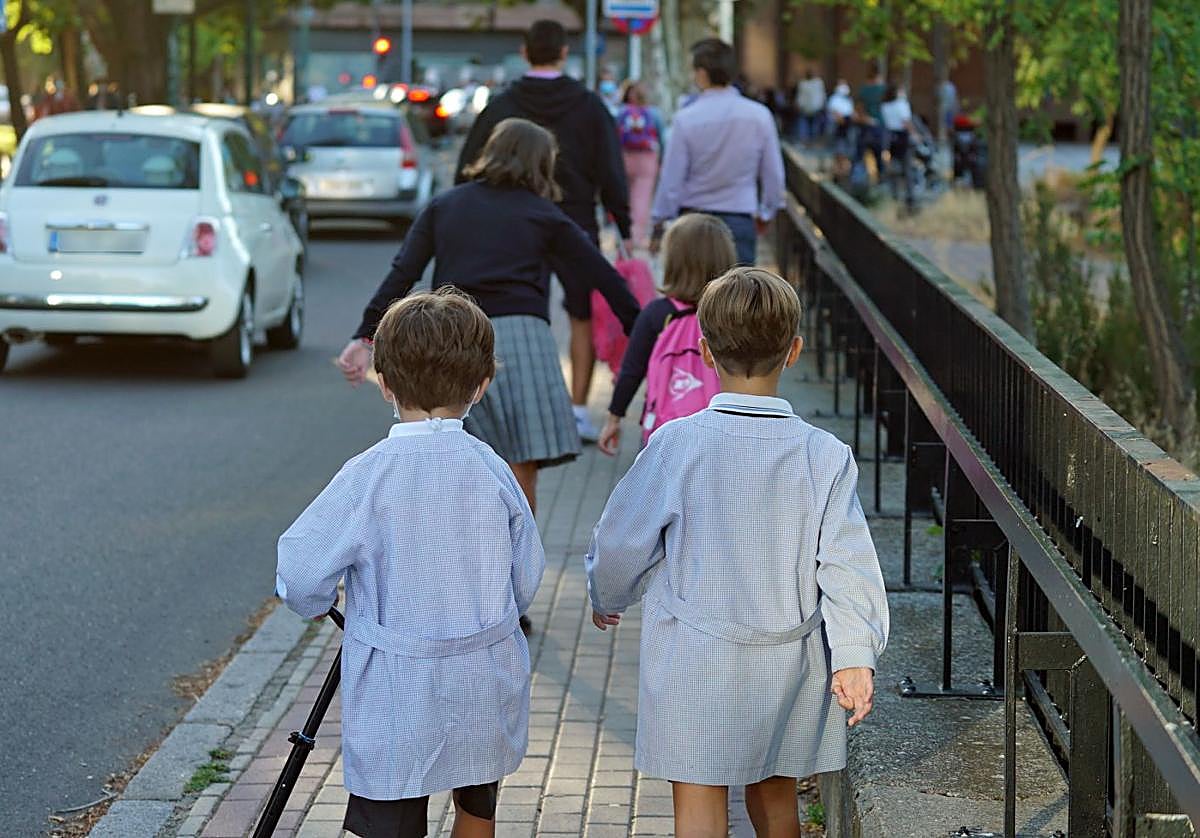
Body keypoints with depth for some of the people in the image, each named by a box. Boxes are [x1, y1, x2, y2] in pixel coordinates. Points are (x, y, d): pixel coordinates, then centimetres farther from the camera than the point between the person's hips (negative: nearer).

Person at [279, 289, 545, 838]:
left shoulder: (369, 475, -15)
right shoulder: (492, 469, -4)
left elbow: (301, 572, -13)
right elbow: (526, 581, 5)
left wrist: (320, 601, 9)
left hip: (395, 701, -4)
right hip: (487, 692, 4)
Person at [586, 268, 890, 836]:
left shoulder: (677, 444, -12)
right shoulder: (825, 456, -8)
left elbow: (623, 540, -2)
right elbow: (847, 561, -10)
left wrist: (606, 597, 17)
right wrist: (854, 655, -9)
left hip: (692, 663, -3)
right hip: (789, 661, 3)